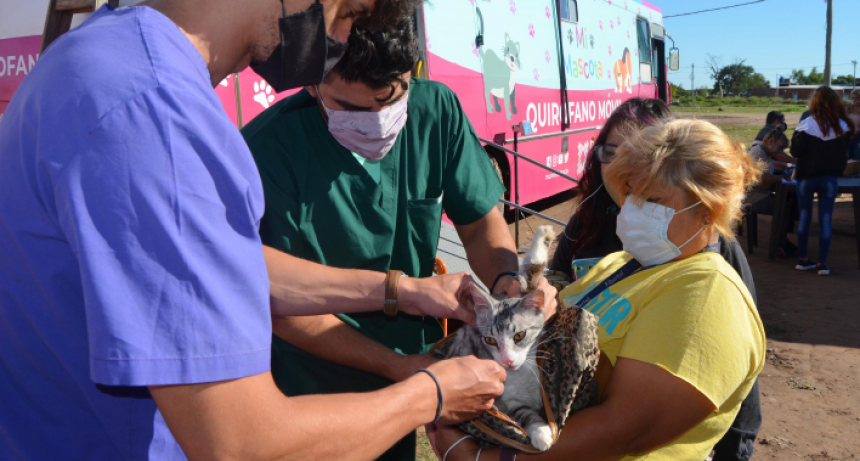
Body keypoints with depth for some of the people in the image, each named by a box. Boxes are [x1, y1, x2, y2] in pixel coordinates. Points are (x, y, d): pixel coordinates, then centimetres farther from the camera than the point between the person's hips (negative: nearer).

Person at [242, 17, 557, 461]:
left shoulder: (436, 110, -13)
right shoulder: (267, 149, -23)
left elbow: (480, 222, -2)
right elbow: (284, 302, -19)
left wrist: (508, 278, -23)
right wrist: (398, 366, -24)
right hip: (315, 390, -3)